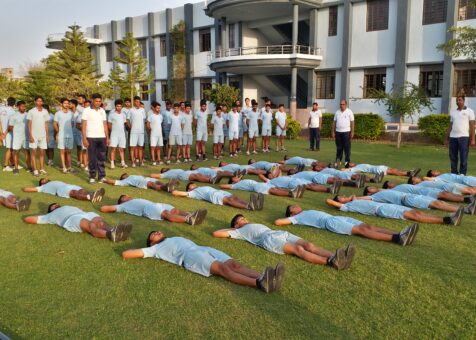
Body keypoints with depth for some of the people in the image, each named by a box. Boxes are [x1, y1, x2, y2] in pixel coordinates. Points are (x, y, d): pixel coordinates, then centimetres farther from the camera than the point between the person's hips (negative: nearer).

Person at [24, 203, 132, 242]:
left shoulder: (70, 207, 47)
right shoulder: (51, 215, 34)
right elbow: (27, 219, 36)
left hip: (86, 214, 5)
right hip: (71, 219, -5)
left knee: (100, 222, -31)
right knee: (90, 226, -37)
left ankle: (113, 232, -63)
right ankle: (111, 234, -67)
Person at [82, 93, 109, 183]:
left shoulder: (102, 111, 11)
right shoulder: (87, 111, -2)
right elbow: (83, 125, -4)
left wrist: (107, 137, 8)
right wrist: (84, 138, -11)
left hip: (102, 137, 3)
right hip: (91, 137, -3)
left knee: (101, 158, 5)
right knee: (92, 158, 2)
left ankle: (102, 176, 12)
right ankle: (92, 177, 10)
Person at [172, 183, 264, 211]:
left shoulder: (202, 188, 42)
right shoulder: (192, 192, 21)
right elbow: (175, 193, 18)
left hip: (220, 191, 7)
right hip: (213, 195, -7)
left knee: (234, 197, -22)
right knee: (229, 200, -32)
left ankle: (254, 204, -48)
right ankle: (249, 206, -58)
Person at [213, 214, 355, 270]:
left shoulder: (257, 225, 43)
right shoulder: (239, 231, 24)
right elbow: (216, 233, 20)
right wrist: (230, 228, 34)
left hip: (280, 233, 7)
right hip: (269, 239, -7)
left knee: (309, 245, -20)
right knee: (298, 249, -31)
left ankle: (334, 258, -41)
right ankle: (330, 262, -52)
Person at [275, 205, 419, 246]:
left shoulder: (307, 212, 35)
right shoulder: (297, 217, 14)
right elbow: (277, 222, 6)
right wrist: (287, 218, 18)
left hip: (337, 217, 9)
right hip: (329, 222, -9)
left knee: (368, 226, -12)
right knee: (361, 229, -25)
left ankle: (399, 234, -28)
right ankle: (397, 238, -39)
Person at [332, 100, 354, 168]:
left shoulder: (349, 112, 0)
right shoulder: (337, 112, 11)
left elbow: (352, 122, -3)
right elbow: (334, 122, 12)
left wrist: (352, 132, -9)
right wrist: (333, 132, 7)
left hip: (346, 132, -3)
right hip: (338, 132, 3)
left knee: (347, 148, -3)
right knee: (338, 148, 8)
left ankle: (347, 162, 2)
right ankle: (338, 162, 16)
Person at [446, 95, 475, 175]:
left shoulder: (469, 111, 4)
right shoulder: (453, 112, 14)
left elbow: (472, 126, 1)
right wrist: (447, 138, 12)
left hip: (463, 137, -4)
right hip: (452, 137, 4)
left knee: (463, 158, -2)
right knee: (453, 158, 6)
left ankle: (462, 175, 3)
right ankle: (453, 174, 14)